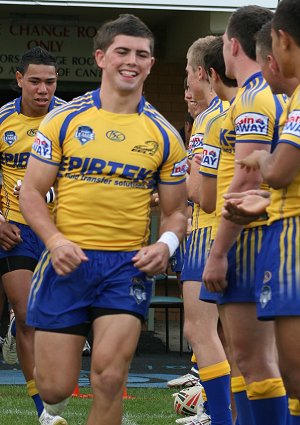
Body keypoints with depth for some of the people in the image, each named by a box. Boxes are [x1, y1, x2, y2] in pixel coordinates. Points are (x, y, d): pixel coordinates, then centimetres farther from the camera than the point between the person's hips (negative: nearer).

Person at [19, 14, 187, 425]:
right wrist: (55, 240, -14)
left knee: (109, 380, -13)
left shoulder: (164, 136, 6)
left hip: (128, 267, 0)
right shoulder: (64, 120, 2)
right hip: (68, 263, 0)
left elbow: (176, 211, 13)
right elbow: (31, 192, 4)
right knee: (55, 388, 1)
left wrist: (166, 244, -9)